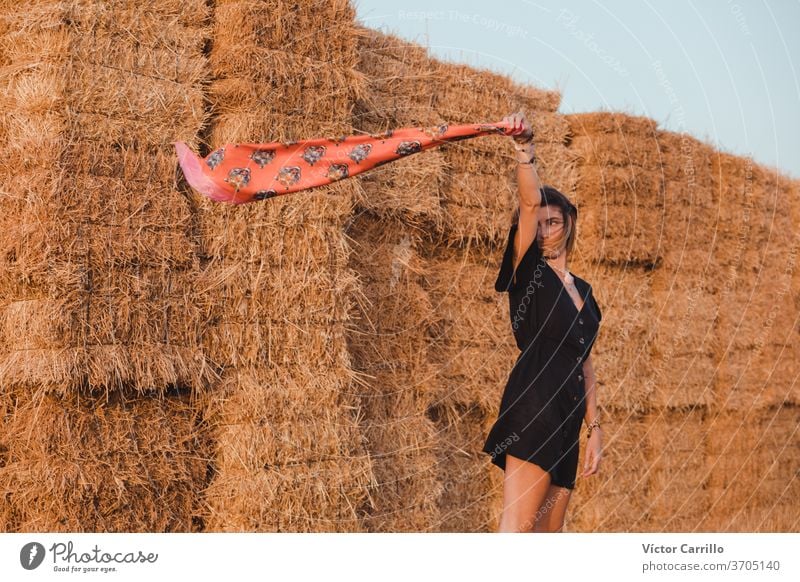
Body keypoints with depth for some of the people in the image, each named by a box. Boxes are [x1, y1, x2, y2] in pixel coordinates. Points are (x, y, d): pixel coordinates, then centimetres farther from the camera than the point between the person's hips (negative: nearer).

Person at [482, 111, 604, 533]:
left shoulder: (582, 290, 20)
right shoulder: (527, 271, 2)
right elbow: (530, 202, -15)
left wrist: (594, 428, 17)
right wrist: (524, 152, -29)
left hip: (567, 418, 7)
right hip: (532, 407, -7)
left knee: (548, 533, 7)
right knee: (518, 525, -15)